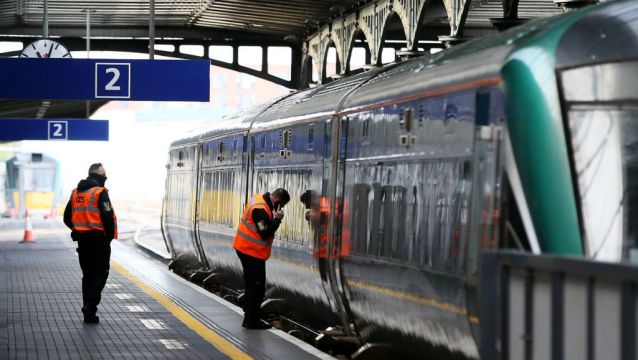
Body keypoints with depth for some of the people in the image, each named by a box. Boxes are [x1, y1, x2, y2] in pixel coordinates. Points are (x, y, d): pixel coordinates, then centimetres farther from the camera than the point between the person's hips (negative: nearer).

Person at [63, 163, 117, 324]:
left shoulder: (76, 193, 10)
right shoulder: (100, 193, -13)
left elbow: (67, 218, 14)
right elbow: (108, 216, -19)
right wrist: (110, 235, -5)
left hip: (82, 239, 7)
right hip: (99, 239, -7)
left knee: (87, 274, 13)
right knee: (101, 272, 1)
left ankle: (89, 312, 13)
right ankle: (90, 305, -14)